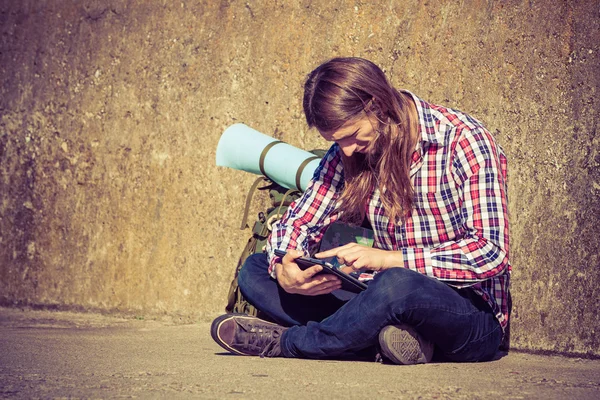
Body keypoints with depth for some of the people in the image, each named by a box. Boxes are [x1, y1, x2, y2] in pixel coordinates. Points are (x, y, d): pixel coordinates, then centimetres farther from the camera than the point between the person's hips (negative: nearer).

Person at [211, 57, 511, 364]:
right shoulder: (348, 152, 5)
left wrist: (387, 258, -25)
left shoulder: (464, 141, -12)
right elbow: (299, 221, 9)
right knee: (255, 270, -4)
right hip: (396, 303, 6)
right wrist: (283, 270, -15)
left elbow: (491, 252, -19)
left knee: (398, 284, -40)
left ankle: (285, 341, -14)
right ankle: (384, 340, -22)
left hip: (472, 319, -6)